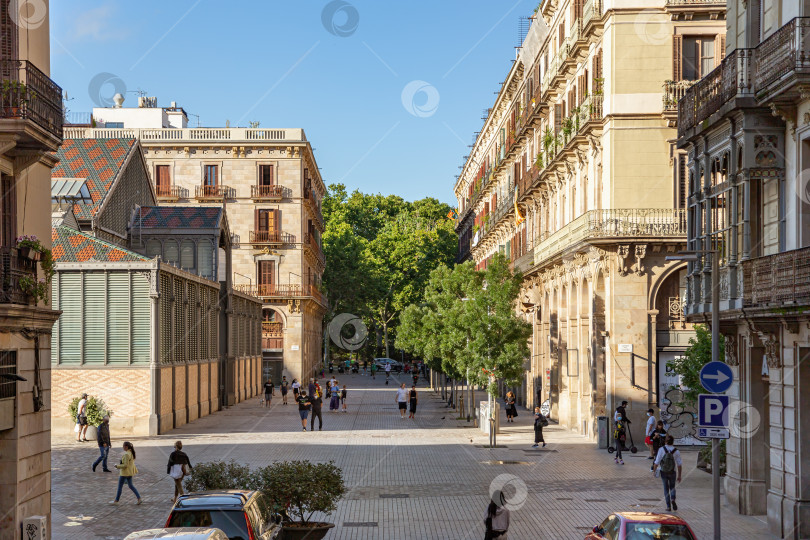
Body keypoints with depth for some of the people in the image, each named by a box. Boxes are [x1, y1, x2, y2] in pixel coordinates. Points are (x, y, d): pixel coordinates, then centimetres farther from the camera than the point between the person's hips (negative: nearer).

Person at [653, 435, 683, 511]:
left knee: (666, 489, 11)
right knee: (672, 487, 22)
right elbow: (679, 464, -8)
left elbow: (657, 462, -11)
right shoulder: (676, 451, -11)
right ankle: (673, 499, -5)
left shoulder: (661, 449, -14)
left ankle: (668, 506, 8)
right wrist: (679, 476, -1)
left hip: (663, 472, -1)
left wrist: (654, 470, 5)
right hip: (672, 472, 1)